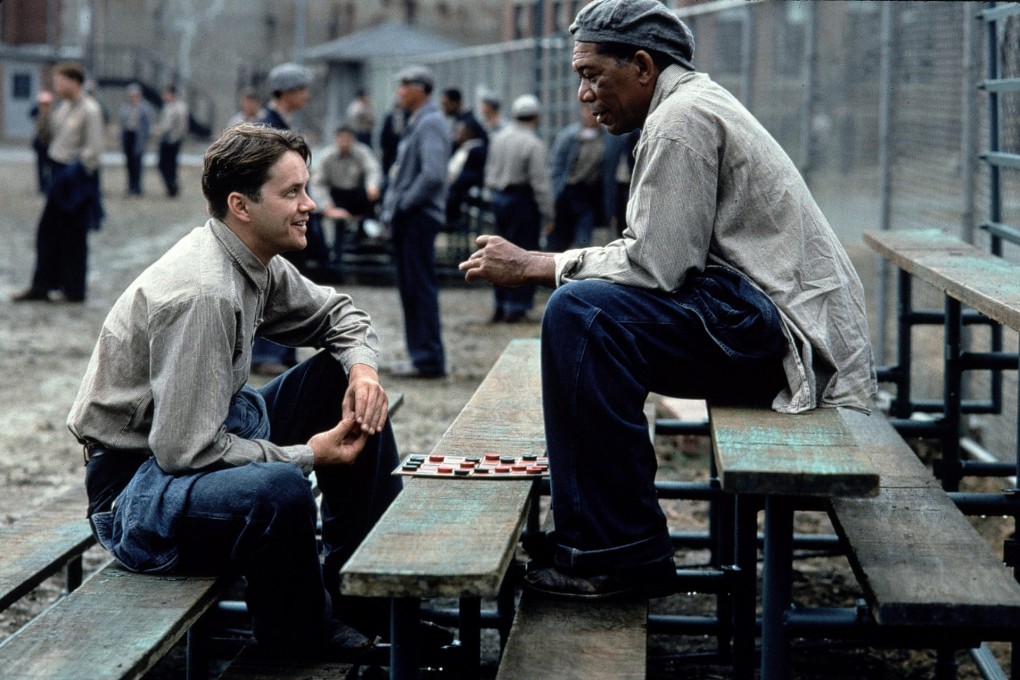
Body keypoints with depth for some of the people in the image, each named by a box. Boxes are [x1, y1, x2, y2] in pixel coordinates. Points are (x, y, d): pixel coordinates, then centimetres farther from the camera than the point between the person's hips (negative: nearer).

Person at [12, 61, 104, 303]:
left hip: (76, 181, -9)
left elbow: (94, 149, -19)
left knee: (73, 236, 1)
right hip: (59, 175, 9)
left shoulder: (89, 110, -16)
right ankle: (41, 287, 17)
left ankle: (74, 290, 12)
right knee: (47, 232, 10)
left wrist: (75, 172, -17)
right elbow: (49, 133, 17)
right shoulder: (64, 107, 9)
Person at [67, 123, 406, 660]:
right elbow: (186, 450, -30)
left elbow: (335, 314, 20)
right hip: (136, 484, -10)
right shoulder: (203, 293, -28)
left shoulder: (258, 263, 1)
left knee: (346, 382, 7)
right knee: (279, 489, -38)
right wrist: (309, 454, -19)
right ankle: (297, 645, -9)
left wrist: (361, 366, -4)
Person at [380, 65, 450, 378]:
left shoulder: (430, 123, -13)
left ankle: (429, 359, -5)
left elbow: (433, 174, -24)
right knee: (410, 287, 12)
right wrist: (393, 204, 13)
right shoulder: (416, 123, 18)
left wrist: (405, 203, -16)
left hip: (419, 217, -10)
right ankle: (422, 355, 17)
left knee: (420, 287, -8)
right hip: (407, 218, 10)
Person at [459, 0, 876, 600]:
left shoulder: (682, 117, -12)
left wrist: (536, 266, -9)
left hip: (782, 328, -11)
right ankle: (587, 531, 14)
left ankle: (625, 555, -16)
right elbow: (664, 252, 17)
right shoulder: (694, 101, 20)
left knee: (580, 311, -23)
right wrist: (542, 264, 8)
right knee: (586, 310, 14)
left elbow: (655, 264, -19)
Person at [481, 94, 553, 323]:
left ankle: (499, 306, 18)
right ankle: (516, 308, -1)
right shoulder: (533, 144, -14)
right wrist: (548, 213, -11)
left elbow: (489, 169, 13)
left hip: (498, 198, 7)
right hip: (522, 201, -7)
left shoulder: (499, 138, 6)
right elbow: (540, 182, -16)